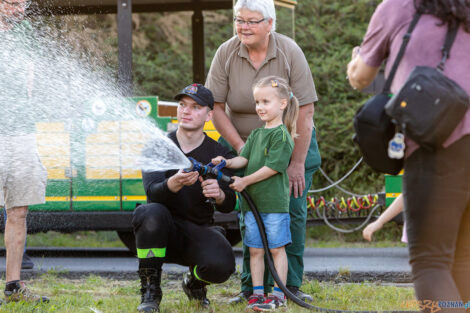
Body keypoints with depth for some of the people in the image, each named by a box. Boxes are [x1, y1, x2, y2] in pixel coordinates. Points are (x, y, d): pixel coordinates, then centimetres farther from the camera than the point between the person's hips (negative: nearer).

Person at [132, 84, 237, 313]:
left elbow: (229, 206, -4)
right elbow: (152, 192, -17)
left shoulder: (219, 154, 3)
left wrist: (219, 194, -30)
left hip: (198, 232, 1)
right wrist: (175, 183, -41)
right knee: (152, 213, -36)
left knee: (220, 265, -30)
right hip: (160, 233, -1)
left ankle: (194, 282, 12)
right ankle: (150, 291, -18)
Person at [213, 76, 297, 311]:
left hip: (274, 201, -7)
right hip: (252, 202, 7)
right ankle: (257, 292, 11)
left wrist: (245, 181, -13)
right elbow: (244, 158, 10)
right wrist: (227, 163, -11)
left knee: (276, 248, -1)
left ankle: (278, 294, 3)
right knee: (255, 249, 7)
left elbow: (273, 166, -15)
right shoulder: (255, 135, 16)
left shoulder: (282, 135, -8)